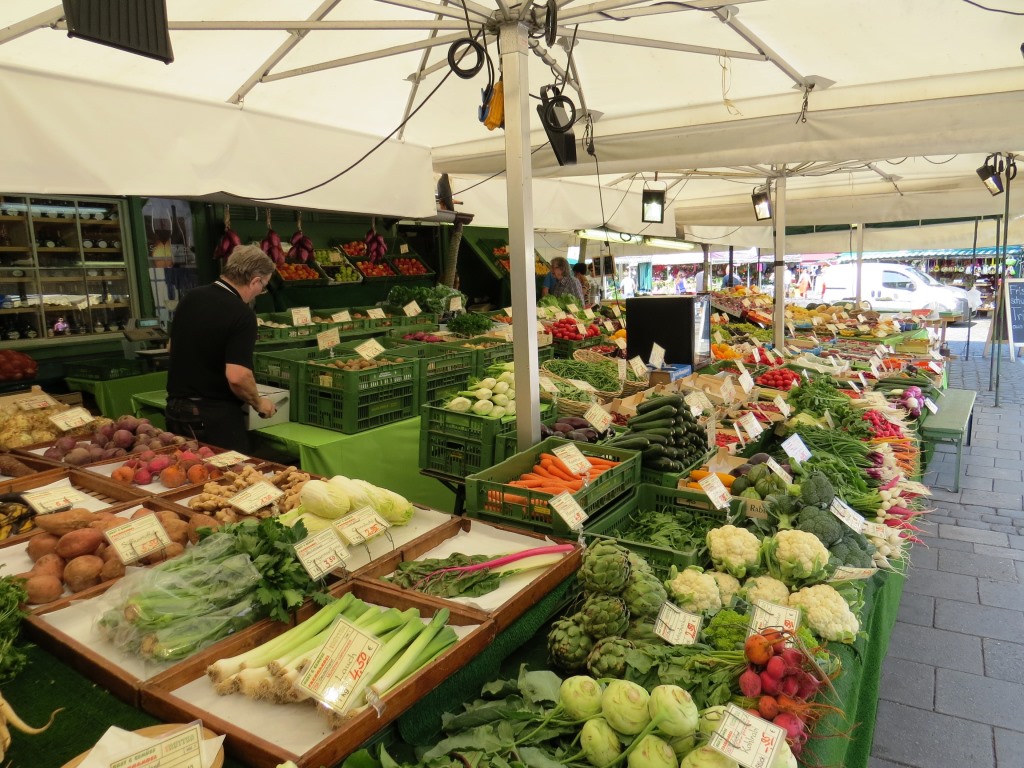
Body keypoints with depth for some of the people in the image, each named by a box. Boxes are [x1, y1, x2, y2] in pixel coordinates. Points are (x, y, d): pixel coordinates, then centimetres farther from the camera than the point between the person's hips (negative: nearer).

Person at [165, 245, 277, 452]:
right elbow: (237, 377, -26)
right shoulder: (242, 314, -19)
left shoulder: (190, 298, 5)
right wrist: (259, 403, -8)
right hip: (216, 417, -8)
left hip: (175, 409, 8)